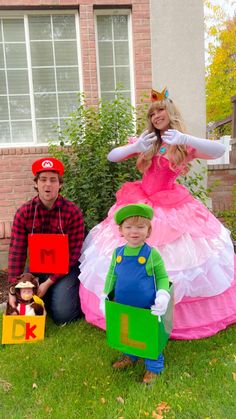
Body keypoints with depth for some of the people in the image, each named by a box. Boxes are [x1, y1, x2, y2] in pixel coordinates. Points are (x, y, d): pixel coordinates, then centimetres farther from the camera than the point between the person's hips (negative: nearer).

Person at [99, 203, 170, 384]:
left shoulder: (152, 254, -15)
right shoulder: (117, 253, -3)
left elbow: (162, 277, -6)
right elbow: (112, 275, 9)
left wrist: (163, 295, -21)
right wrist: (104, 295, 9)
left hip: (147, 309, -4)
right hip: (122, 308, 4)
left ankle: (154, 366, 35)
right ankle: (130, 356, 50)